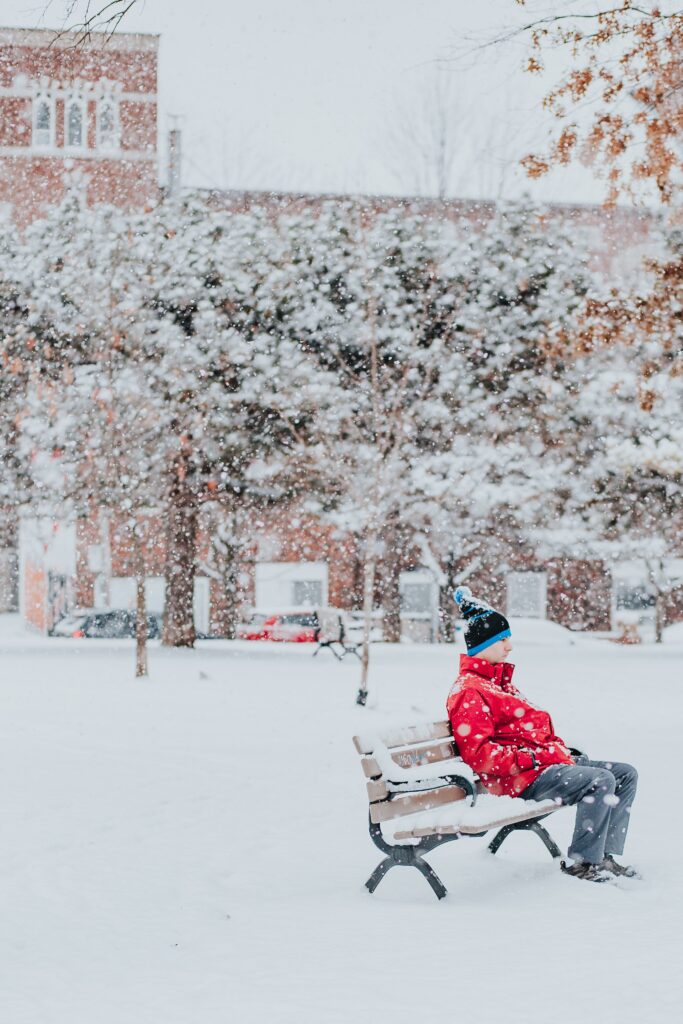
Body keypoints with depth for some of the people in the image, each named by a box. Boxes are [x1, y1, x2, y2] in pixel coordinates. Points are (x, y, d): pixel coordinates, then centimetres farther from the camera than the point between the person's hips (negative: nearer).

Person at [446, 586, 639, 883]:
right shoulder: (468, 691, -11)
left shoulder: (498, 681, 23)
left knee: (626, 774, 6)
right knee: (601, 780, -28)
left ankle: (607, 855, 2)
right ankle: (581, 861, -17)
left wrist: (563, 748, 13)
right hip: (525, 779, -11)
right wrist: (527, 759, -22)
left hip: (549, 759, 11)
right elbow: (476, 753, -20)